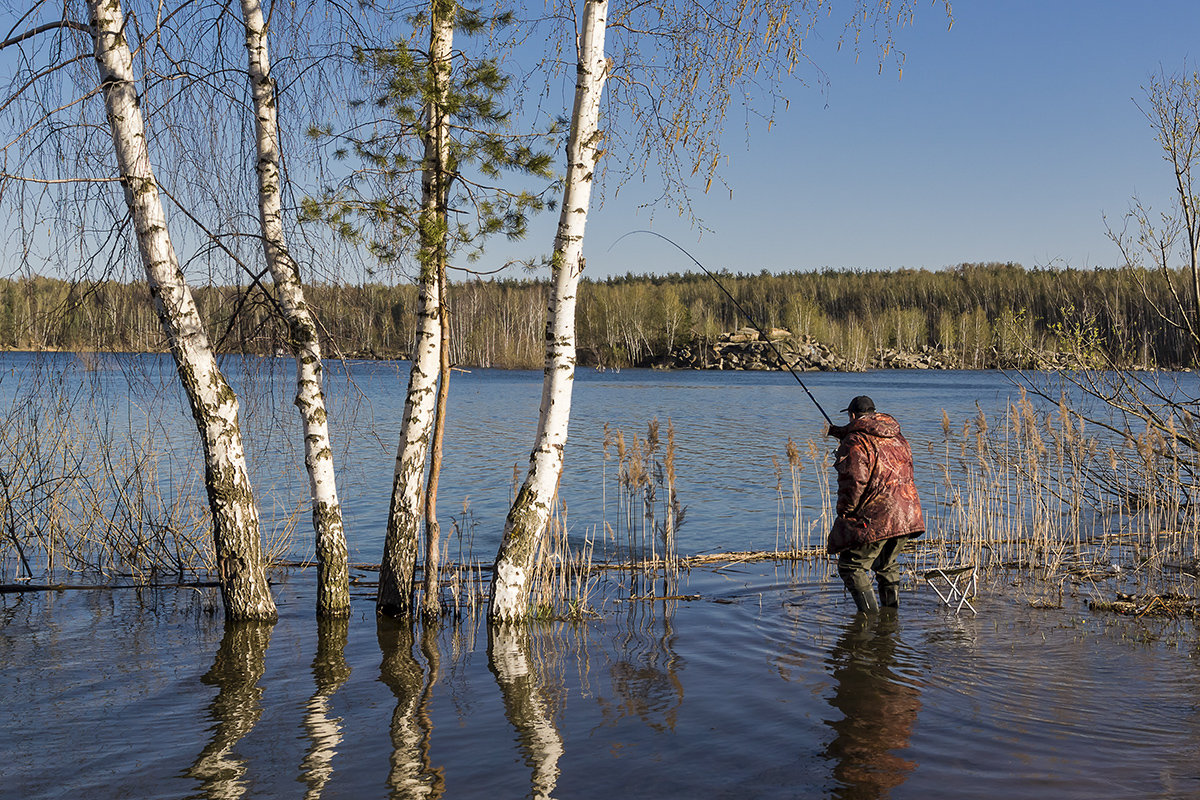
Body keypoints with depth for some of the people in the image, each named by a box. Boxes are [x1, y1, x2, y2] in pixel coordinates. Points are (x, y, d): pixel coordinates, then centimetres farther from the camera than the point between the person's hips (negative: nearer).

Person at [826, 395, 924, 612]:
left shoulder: (855, 442, -11)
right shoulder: (897, 437, 16)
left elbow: (853, 481, -19)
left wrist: (844, 510, -5)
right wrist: (839, 432, 46)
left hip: (875, 518, -8)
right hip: (906, 515, 8)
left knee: (850, 566, 0)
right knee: (887, 564, 26)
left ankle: (870, 613, -5)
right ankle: (891, 610, 33)